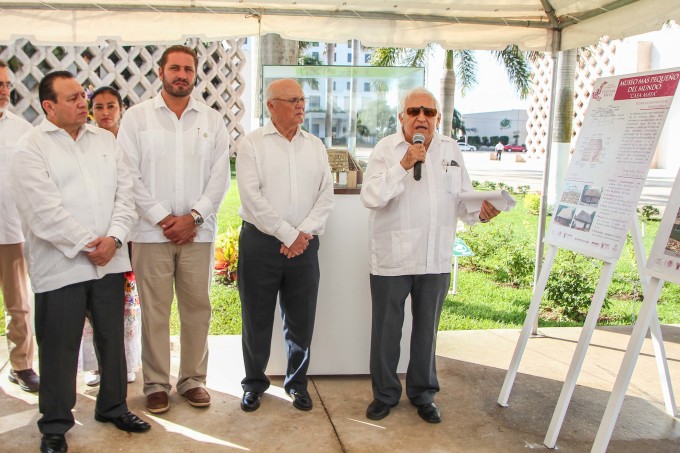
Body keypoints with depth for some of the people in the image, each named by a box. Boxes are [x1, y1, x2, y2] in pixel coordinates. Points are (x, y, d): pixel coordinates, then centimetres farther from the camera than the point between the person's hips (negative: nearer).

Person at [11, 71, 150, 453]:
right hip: (60, 265, -4)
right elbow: (44, 210, -12)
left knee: (113, 339, 14)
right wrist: (86, 245, -13)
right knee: (60, 348, 5)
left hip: (110, 260, 5)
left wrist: (114, 238, -9)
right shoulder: (32, 147, -3)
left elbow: (125, 192, 5)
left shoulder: (105, 140, 11)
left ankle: (113, 406, 33)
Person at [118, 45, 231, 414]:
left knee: (197, 308, 7)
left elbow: (220, 175, 3)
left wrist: (194, 217, -7)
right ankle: (156, 384, 18)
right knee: (155, 311, 4)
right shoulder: (137, 117, 4)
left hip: (198, 232, 2)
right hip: (151, 231, -1)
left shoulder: (212, 120, 9)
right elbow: (130, 174, -2)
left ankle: (193, 379, 21)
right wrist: (162, 218, -9)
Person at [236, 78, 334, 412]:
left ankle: (297, 382, 28)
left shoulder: (315, 146, 11)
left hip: (304, 244, 3)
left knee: (301, 319, 9)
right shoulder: (252, 143, -1)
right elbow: (251, 196, -11)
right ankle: (254, 383, 26)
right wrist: (287, 235, -13)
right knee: (256, 318, 8)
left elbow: (326, 194, 4)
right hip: (260, 243, -3)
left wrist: (304, 233, -10)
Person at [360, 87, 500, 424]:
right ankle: (385, 393, 28)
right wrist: (404, 165, -25)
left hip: (436, 259, 3)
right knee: (386, 330, 9)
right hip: (392, 258, -3)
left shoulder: (451, 149, 6)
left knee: (427, 330, 15)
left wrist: (481, 211, -13)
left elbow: (463, 199, 8)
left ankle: (422, 393, 34)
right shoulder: (386, 149, -5)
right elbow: (370, 197, -18)